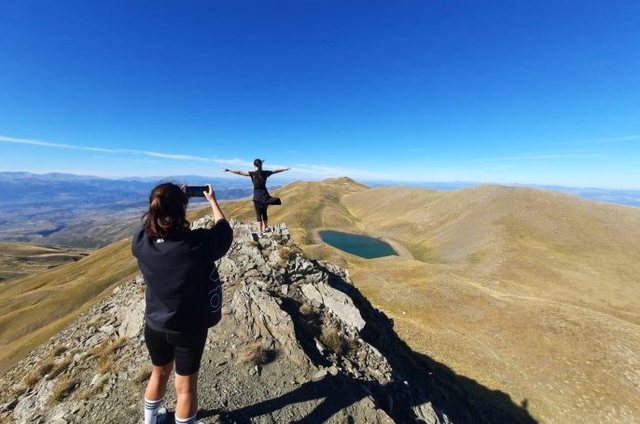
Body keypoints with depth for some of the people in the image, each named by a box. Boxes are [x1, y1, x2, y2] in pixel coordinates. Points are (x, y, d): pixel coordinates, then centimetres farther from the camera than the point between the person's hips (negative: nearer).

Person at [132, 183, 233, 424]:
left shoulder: (141, 241, -19)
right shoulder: (198, 243, -30)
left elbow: (148, 221, 6)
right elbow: (224, 230, -9)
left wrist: (165, 201, 10)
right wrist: (212, 201, 3)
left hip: (155, 326, 4)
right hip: (189, 329, -4)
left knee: (159, 373, 32)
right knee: (186, 387, 18)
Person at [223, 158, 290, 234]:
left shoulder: (252, 174, -6)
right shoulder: (265, 173, 2)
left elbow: (239, 172, -4)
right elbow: (275, 171, 15)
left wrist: (228, 170, 6)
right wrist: (285, 169, 29)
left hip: (257, 196, -2)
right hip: (265, 195, 3)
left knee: (258, 214, 4)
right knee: (264, 213, 16)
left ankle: (260, 232, 2)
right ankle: (264, 229, 25)